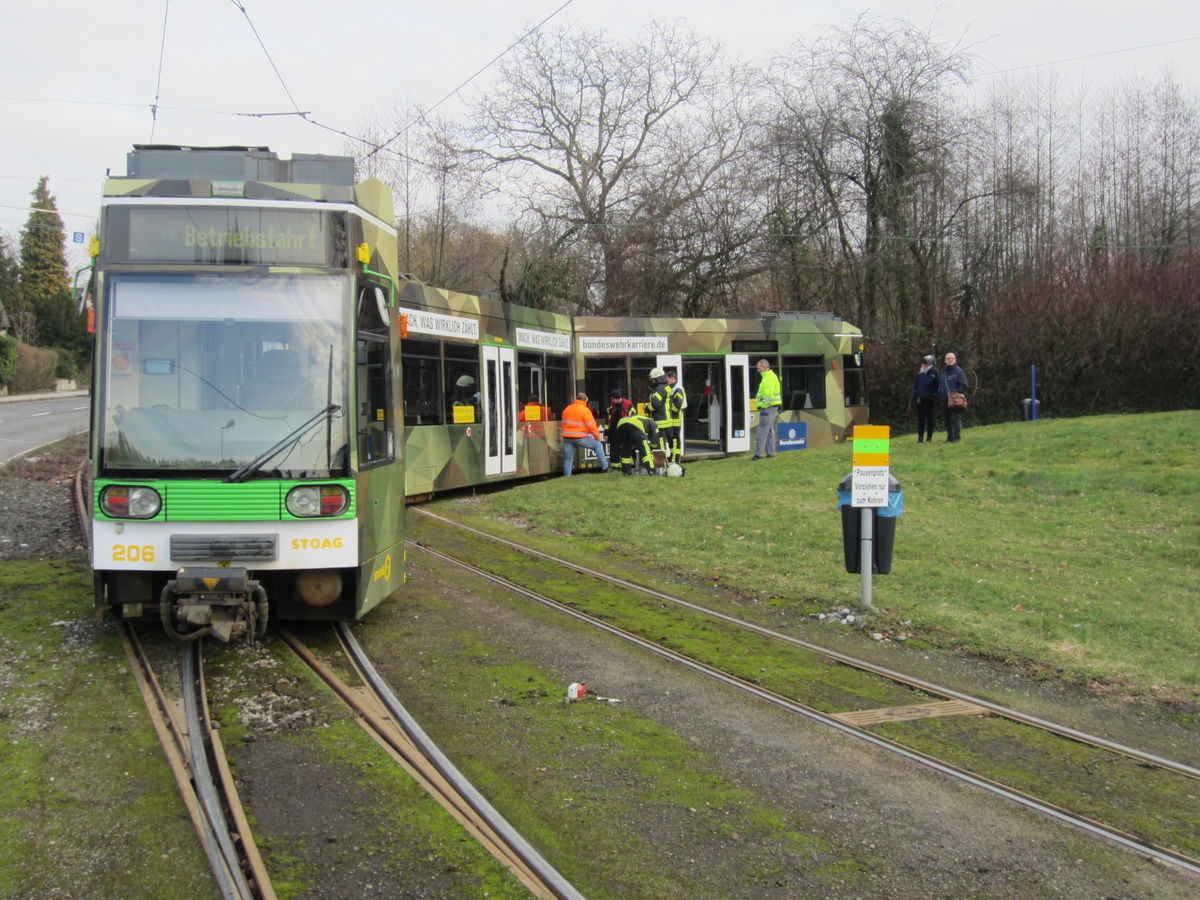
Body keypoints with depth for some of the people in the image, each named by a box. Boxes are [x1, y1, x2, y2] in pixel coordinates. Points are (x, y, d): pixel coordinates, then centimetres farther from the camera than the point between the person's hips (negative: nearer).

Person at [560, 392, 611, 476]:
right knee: (598, 445, 11)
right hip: (580, 438, -5)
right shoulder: (585, 410, -6)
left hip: (567, 438, 5)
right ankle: (605, 467, 7)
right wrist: (597, 437, 6)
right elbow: (592, 426, -8)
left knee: (568, 459, 8)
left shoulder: (566, 409, 13)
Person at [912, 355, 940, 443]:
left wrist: (934, 396, -11)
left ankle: (929, 437, 10)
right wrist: (916, 396, 5)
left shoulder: (935, 373, -2)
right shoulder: (919, 374, 11)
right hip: (920, 399, 4)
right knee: (920, 418, 2)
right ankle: (920, 438, 4)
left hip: (930, 399, -4)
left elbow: (938, 385, -4)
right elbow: (915, 385, 15)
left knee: (930, 418, 3)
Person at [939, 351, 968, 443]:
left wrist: (957, 394, -16)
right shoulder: (943, 372, 17)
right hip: (944, 400, 7)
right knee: (947, 418, 8)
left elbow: (963, 385, -8)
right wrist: (939, 397, 14)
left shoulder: (959, 372, -3)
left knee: (955, 418, -8)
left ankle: (956, 437, -6)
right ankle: (949, 437, 16)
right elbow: (939, 385, 23)